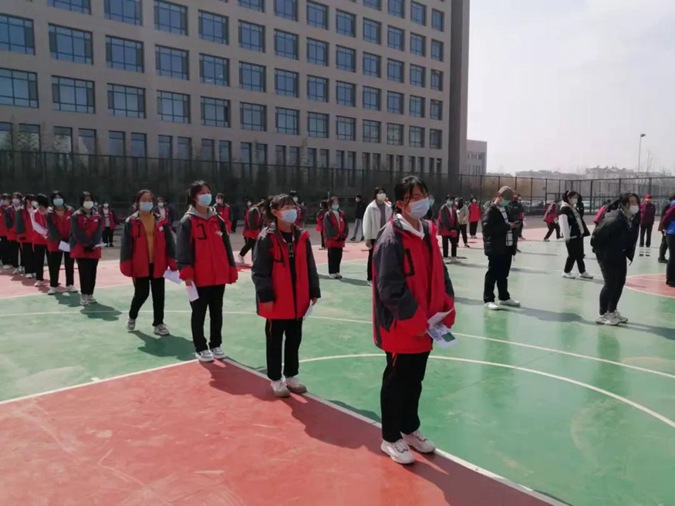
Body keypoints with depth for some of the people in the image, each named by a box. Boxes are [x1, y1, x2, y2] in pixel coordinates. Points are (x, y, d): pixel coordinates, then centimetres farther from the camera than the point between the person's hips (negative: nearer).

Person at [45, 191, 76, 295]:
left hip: (69, 242, 1)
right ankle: (53, 286, 13)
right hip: (55, 243, -1)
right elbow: (51, 229, -13)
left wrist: (71, 239, -18)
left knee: (69, 265, 8)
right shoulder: (50, 214, -6)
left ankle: (69, 285, 18)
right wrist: (60, 240, -24)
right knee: (54, 266, 3)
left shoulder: (71, 211, -5)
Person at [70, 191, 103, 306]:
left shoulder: (97, 217, 8)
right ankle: (83, 295, 1)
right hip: (80, 249, -3)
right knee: (84, 273, -6)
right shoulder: (75, 216, -2)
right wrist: (87, 243, -16)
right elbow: (77, 233, -11)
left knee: (92, 273, 6)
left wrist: (93, 244, -14)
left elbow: (99, 233, -1)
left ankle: (90, 294, 16)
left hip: (94, 250, 3)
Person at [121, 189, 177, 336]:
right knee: (141, 294, 3)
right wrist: (126, 266, -9)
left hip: (158, 265, 3)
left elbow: (169, 243, 4)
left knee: (159, 295, 6)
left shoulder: (161, 222, 4)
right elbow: (126, 245, -5)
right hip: (140, 265, -3)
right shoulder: (131, 222, -3)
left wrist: (172, 263, -2)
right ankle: (132, 317, 31)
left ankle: (158, 323, 17)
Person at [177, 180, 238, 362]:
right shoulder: (188, 221, -5)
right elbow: (182, 249, -10)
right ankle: (201, 348, 17)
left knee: (217, 312, 13)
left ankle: (216, 345, 25)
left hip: (219, 275, 5)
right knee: (199, 313, 7)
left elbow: (226, 246, 13)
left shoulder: (217, 219, 10)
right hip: (198, 277, -5)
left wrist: (231, 269, 10)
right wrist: (186, 273, -17)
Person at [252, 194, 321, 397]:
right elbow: (259, 271, -12)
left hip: (298, 300, 5)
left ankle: (291, 376, 31)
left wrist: (314, 291, 8)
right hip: (276, 301, -5)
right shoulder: (267, 238, -11)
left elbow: (310, 267, 10)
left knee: (294, 339, 15)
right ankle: (275, 379, 23)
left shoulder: (302, 236, 5)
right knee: (275, 341, 9)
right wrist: (266, 295, -15)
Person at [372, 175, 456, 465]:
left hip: (424, 326, 8)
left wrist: (446, 311, 1)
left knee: (415, 380, 21)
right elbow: (390, 288, -23)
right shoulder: (391, 238, -19)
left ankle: (410, 430, 39)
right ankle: (390, 438, 25)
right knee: (396, 382, 8)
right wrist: (415, 320, -20)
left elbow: (439, 275, 11)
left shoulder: (427, 232, 6)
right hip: (400, 328, -7)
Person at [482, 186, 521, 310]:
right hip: (495, 248, -8)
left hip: (507, 247, 8)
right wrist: (507, 226, -22)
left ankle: (504, 298, 25)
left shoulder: (507, 209, 17)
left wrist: (514, 225, 5)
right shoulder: (490, 211, -11)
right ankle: (488, 300, 3)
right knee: (492, 274, -3)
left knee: (504, 274, 15)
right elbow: (488, 229, -23)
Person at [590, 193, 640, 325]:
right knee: (610, 284, -8)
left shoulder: (632, 219, 3)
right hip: (606, 255, -10)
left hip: (619, 255, 10)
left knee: (620, 282, 16)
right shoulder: (615, 219, -26)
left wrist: (629, 254, 11)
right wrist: (598, 249, -18)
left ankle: (612, 311, 31)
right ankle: (602, 315, 3)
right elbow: (599, 233, -29)